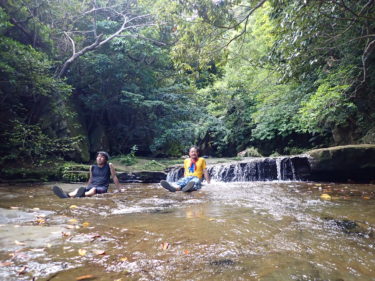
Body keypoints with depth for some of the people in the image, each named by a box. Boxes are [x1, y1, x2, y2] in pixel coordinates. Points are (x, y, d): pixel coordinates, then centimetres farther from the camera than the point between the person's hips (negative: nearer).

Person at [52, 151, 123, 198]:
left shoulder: (109, 166, 4)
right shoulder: (92, 167, 15)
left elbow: (114, 177, 7)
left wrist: (120, 189, 9)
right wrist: (86, 188, 34)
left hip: (102, 188, -4)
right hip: (91, 186, 4)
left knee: (94, 189, -38)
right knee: (79, 189, -26)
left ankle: (83, 195, -71)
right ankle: (67, 195, -57)